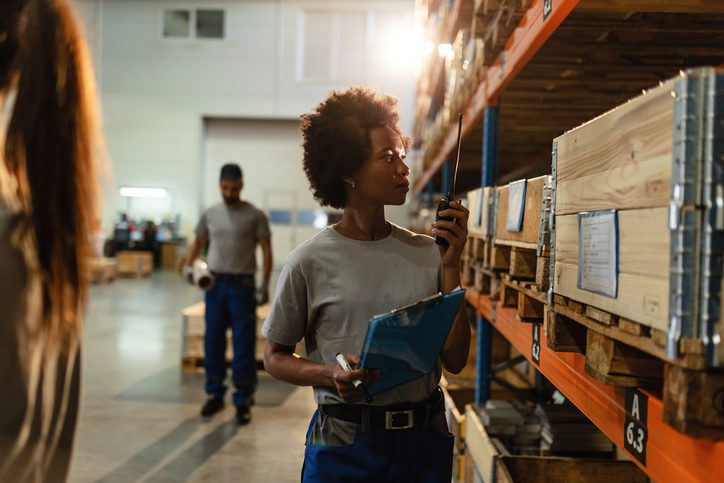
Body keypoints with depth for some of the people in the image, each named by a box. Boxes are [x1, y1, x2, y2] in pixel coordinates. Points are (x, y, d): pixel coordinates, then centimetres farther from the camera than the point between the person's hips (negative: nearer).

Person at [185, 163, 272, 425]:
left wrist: (265, 284, -12)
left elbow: (266, 249, -5)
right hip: (215, 284, 4)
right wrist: (188, 266, -1)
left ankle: (243, 401, 8)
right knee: (213, 342, 9)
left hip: (242, 285, -4)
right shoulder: (210, 214, 8)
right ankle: (215, 395, 23)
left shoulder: (254, 215, -4)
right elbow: (198, 242, 16)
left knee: (243, 345, -1)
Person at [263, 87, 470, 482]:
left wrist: (451, 267, -8)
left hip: (425, 438, 3)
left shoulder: (427, 254, -1)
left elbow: (455, 360, -2)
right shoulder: (310, 261, -9)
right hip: (343, 444, -3)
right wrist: (331, 375, -18)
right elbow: (275, 357, 0)